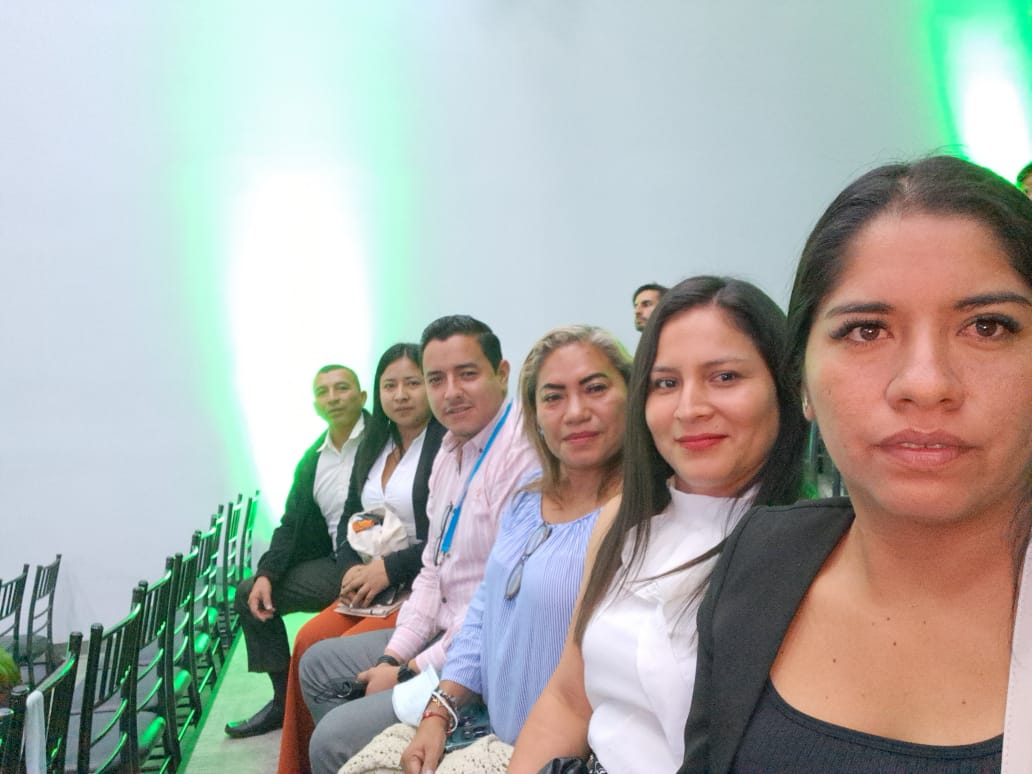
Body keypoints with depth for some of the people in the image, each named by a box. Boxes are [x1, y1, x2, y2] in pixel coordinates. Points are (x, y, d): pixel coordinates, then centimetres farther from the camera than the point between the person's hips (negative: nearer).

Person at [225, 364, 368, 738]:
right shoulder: (311, 461, 14)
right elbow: (290, 526, 14)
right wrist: (266, 575, -2)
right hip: (337, 563, 8)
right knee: (251, 593, 8)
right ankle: (284, 701, 18)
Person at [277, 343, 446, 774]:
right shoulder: (372, 445, 13)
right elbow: (349, 518, 17)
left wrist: (389, 569, -16)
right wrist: (352, 570, -1)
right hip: (373, 582, 7)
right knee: (309, 640, -12)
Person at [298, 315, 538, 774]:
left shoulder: (523, 454, -24)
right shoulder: (451, 448, 8)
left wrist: (412, 672, -16)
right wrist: (394, 654, 2)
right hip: (441, 632, 10)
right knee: (317, 665, 20)